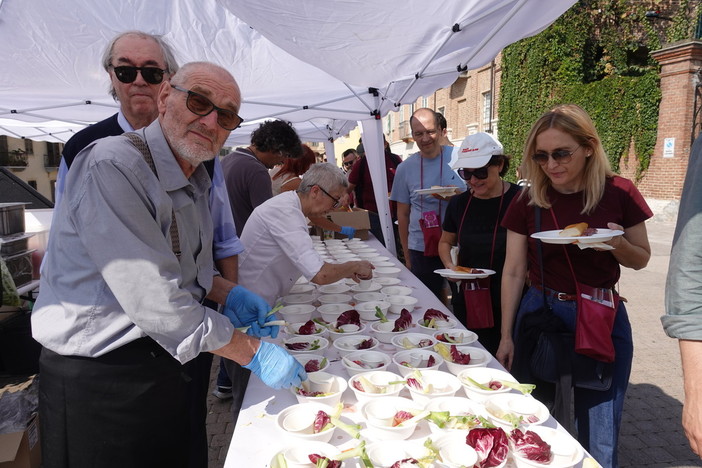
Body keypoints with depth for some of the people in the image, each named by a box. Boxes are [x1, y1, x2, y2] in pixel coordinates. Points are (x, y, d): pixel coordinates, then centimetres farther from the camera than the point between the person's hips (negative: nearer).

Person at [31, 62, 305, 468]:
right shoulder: (112, 166, -23)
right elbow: (153, 301, -27)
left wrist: (229, 294, 0)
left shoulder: (195, 181, 7)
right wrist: (254, 353, -19)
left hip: (166, 365, 8)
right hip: (99, 378, -8)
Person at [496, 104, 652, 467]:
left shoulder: (618, 194, -7)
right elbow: (513, 272, -1)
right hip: (539, 315, 1)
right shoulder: (528, 203, -5)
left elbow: (641, 259, 4)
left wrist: (617, 244, -19)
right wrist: (506, 337, 0)